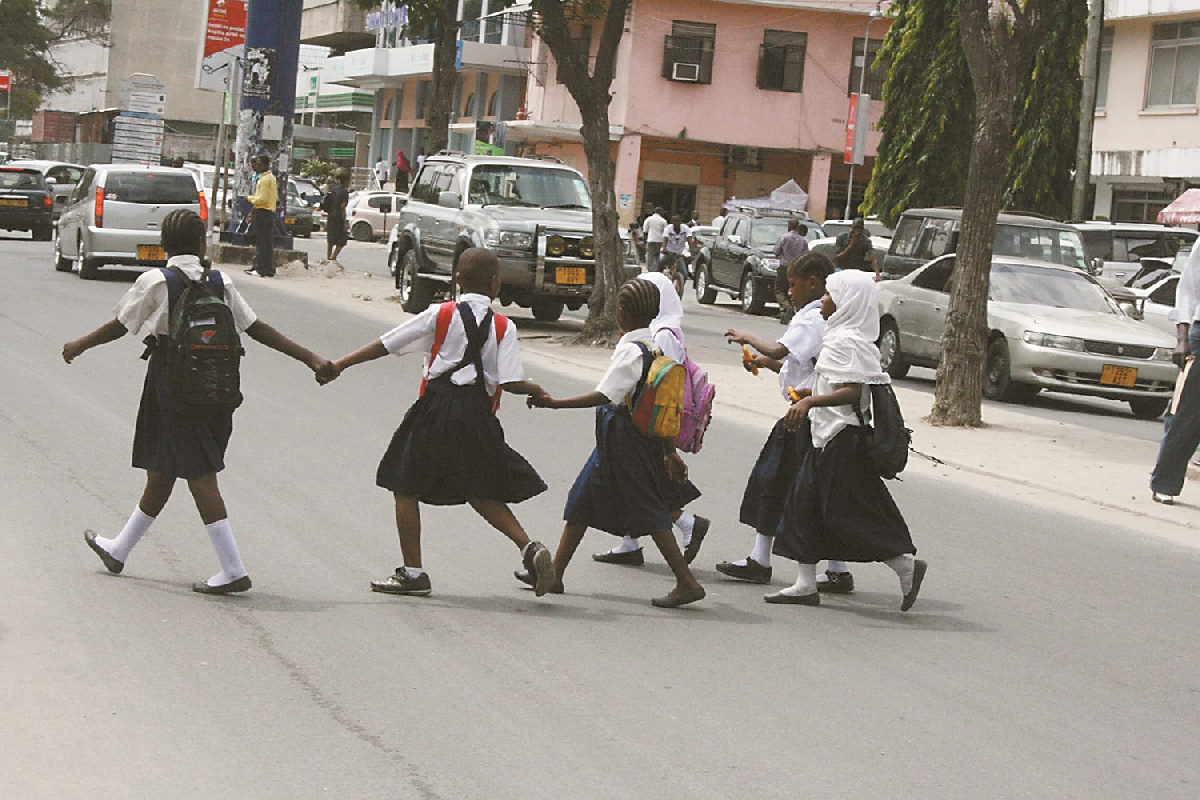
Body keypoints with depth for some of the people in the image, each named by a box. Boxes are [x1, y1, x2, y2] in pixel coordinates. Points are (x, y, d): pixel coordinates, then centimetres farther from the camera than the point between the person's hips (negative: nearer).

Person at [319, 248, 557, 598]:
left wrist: (342, 363, 8)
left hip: (436, 406, -3)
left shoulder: (440, 315, 1)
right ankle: (529, 548, 0)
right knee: (480, 493, 17)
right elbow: (510, 382, -6)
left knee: (406, 487, 9)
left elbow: (386, 344, 1)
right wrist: (534, 390, 15)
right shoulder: (503, 327, 3)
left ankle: (413, 571, 9)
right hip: (477, 411, 3)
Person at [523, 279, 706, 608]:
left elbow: (605, 395, -28)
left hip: (624, 435, -10)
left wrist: (554, 403, -28)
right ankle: (554, 573, 23)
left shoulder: (631, 350, -19)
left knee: (647, 511, -4)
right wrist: (669, 451, 16)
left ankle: (687, 582, 0)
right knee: (583, 499, 15)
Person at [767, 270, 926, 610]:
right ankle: (806, 584, 11)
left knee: (846, 512, -8)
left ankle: (906, 565, -1)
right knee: (804, 502, 9)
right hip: (829, 435, 11)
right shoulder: (841, 336, 15)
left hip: (842, 438, -11)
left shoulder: (845, 341, -17)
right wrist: (811, 395, 28)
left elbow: (853, 391, -27)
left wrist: (810, 401, -32)